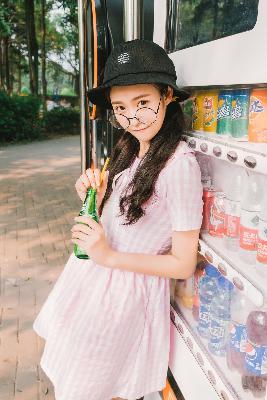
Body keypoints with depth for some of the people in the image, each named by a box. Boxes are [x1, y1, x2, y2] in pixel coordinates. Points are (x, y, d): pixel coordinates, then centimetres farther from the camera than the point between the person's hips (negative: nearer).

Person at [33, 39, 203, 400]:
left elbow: (183, 265, -20)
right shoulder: (130, 149, 1)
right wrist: (94, 200, -10)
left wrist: (109, 256, -22)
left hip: (126, 290, -7)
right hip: (93, 274, 8)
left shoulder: (179, 164, -24)